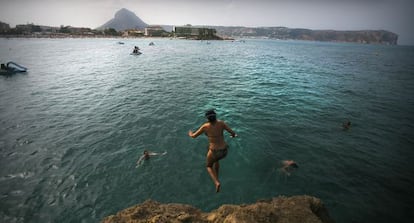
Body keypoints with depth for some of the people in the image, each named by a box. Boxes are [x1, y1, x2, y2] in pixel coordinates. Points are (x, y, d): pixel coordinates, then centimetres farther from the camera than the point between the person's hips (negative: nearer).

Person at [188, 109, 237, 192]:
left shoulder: (205, 126, -14)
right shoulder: (221, 123, -8)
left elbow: (194, 136, -1)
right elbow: (232, 132, -6)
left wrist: (190, 134, 23)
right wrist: (234, 135, 20)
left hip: (214, 152, -4)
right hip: (224, 151, 4)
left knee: (209, 166, 27)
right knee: (216, 160, 39)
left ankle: (217, 183, 4)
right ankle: (216, 178, 53)